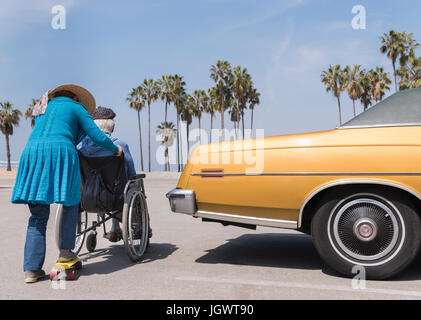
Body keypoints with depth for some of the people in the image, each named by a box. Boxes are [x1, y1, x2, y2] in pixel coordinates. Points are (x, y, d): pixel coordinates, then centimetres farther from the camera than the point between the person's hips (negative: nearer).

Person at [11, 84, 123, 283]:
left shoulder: (42, 109, 34)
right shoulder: (77, 108, 18)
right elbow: (98, 137, 11)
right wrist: (115, 149, 28)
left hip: (32, 152, 5)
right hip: (60, 152, -4)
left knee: (38, 215, 6)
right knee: (71, 203, 17)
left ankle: (32, 269, 4)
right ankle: (65, 251, 15)